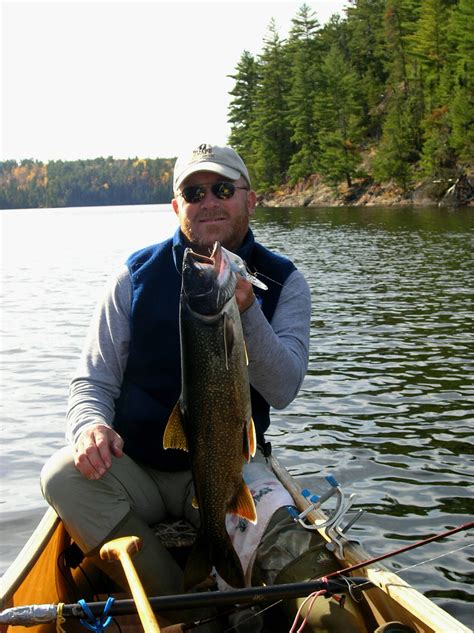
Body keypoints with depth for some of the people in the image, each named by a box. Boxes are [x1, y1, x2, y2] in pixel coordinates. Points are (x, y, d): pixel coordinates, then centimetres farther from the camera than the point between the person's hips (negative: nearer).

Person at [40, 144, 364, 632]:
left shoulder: (281, 282, 1)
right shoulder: (138, 276, 2)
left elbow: (282, 391, -11)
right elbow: (92, 380, 4)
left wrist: (245, 313, -27)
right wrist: (91, 425, -20)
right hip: (134, 467, 3)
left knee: (277, 529, -37)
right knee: (64, 475, -30)